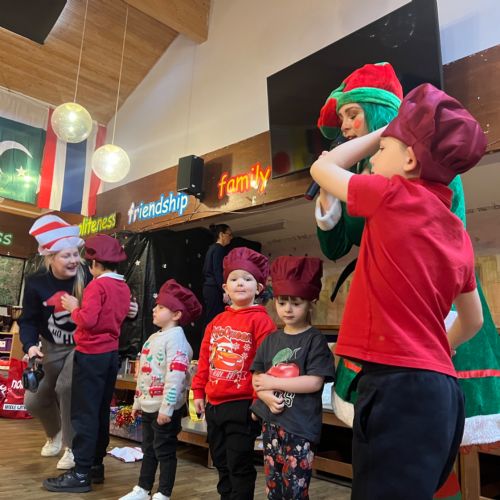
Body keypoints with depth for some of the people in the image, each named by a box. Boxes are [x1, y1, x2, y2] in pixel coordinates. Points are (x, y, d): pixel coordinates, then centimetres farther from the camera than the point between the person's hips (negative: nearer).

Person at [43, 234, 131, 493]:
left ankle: (80, 473, 3)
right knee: (101, 412, 14)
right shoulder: (123, 287, 10)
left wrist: (73, 308, -5)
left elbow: (87, 320, -22)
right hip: (111, 353, 8)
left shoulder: (97, 285, -14)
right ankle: (96, 465, 23)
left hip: (91, 354, -8)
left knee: (84, 413, -2)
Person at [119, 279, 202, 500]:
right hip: (149, 405, 9)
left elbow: (176, 375, -24)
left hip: (165, 408, -9)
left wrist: (166, 408, -26)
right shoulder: (154, 337, 13)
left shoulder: (175, 338, -17)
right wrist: (138, 401, 20)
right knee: (148, 450, 20)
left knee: (164, 451, 4)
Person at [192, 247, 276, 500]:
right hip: (214, 404, 7)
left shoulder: (260, 321, -12)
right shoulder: (217, 321, 9)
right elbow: (204, 359, 13)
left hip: (242, 406, -7)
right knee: (221, 464, 20)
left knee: (239, 467, 6)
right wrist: (199, 392, 11)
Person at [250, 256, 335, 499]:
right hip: (271, 423, 6)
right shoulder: (271, 340, 9)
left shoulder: (315, 340, -7)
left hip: (301, 427, -5)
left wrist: (273, 382, -13)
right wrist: (267, 396, -13)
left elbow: (314, 382, -16)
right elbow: (257, 378, 9)